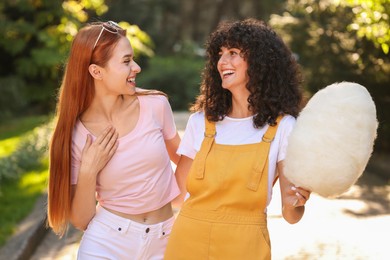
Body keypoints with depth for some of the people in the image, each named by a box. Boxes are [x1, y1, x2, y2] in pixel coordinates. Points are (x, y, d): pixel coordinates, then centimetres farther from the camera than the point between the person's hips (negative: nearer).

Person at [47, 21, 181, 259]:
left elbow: (182, 158, 9)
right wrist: (88, 172, -18)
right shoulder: (76, 135, -9)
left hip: (163, 240, 2)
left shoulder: (155, 105, -10)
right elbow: (81, 221, -6)